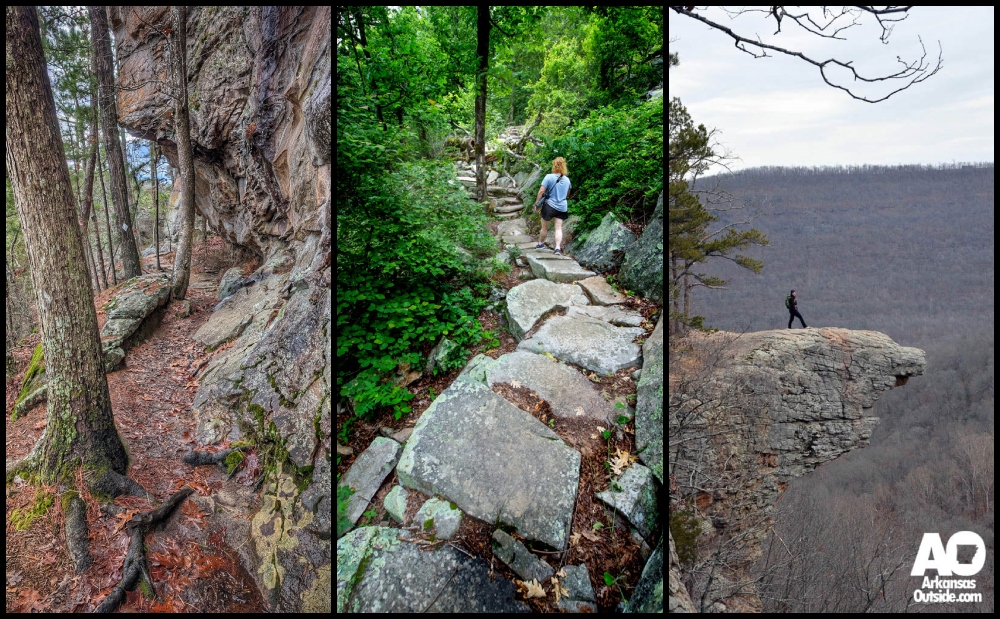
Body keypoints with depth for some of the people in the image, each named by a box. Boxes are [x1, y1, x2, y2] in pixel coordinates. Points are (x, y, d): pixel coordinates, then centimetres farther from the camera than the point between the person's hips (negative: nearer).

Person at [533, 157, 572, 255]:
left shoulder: (549, 177, -11)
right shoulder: (567, 179, 5)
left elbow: (541, 191, -14)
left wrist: (536, 204, -7)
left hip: (549, 206, -3)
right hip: (562, 207, 3)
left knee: (544, 227, 13)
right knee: (559, 228, 2)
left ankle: (540, 243, 31)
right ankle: (558, 247, -13)